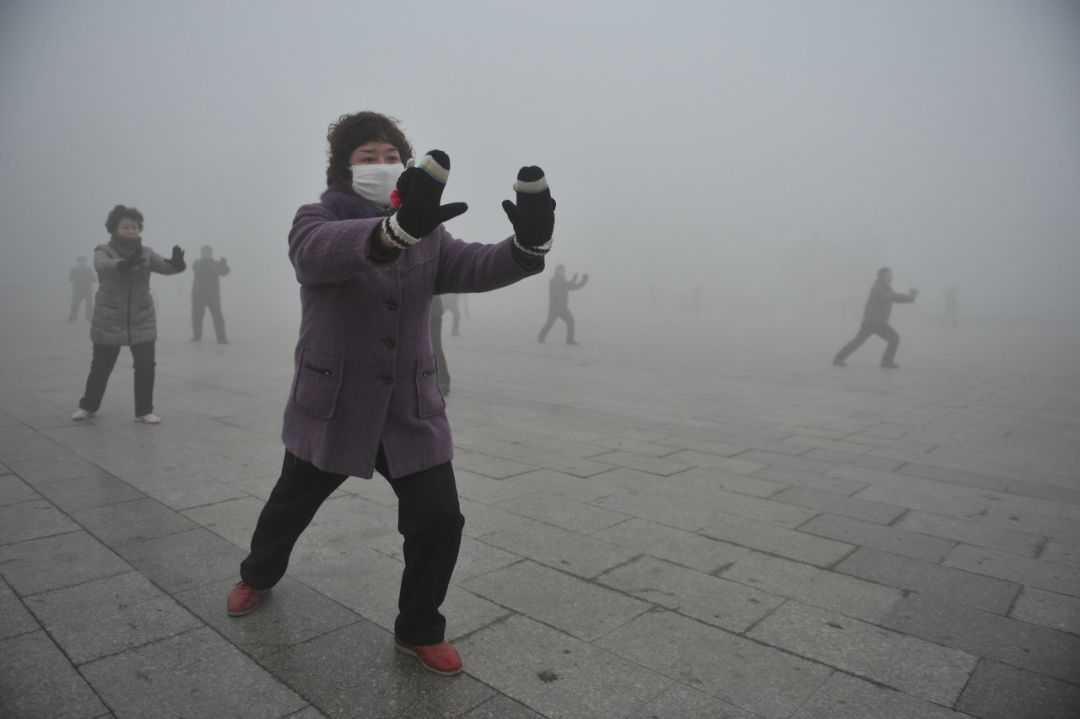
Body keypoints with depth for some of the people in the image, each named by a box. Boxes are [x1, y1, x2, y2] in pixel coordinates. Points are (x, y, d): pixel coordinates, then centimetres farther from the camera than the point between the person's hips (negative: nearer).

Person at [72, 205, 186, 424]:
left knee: (146, 365, -6)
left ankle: (144, 411, 8)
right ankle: (88, 406, 34)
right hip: (109, 322, -1)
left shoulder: (146, 254, 0)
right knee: (101, 366, 11)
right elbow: (103, 265, -29)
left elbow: (165, 267, -15)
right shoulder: (104, 252, -7)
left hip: (142, 322, 1)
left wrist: (177, 263, -39)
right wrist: (124, 264, -51)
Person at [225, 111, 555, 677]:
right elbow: (319, 250, -35)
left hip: (411, 410, 2)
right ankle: (258, 575, 55)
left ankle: (418, 630, 21)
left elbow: (476, 266, -14)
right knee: (292, 504, 21)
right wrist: (397, 227, -56)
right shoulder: (317, 218, -10)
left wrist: (527, 243, -37)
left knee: (440, 519, -5)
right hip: (331, 405, -2)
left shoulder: (427, 235, 4)